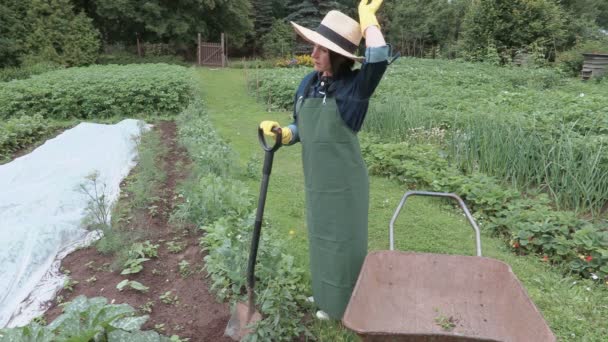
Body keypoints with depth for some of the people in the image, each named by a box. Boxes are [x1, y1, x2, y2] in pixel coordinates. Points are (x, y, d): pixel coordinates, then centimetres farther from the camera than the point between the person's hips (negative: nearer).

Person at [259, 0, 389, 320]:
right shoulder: (308, 83, 2)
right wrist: (281, 133, -8)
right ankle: (326, 295, 45)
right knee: (321, 240, 21)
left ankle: (347, 307, 33)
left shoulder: (354, 85, -15)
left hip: (344, 184, -6)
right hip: (315, 181, 7)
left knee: (344, 243, 10)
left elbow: (379, 58, -35)